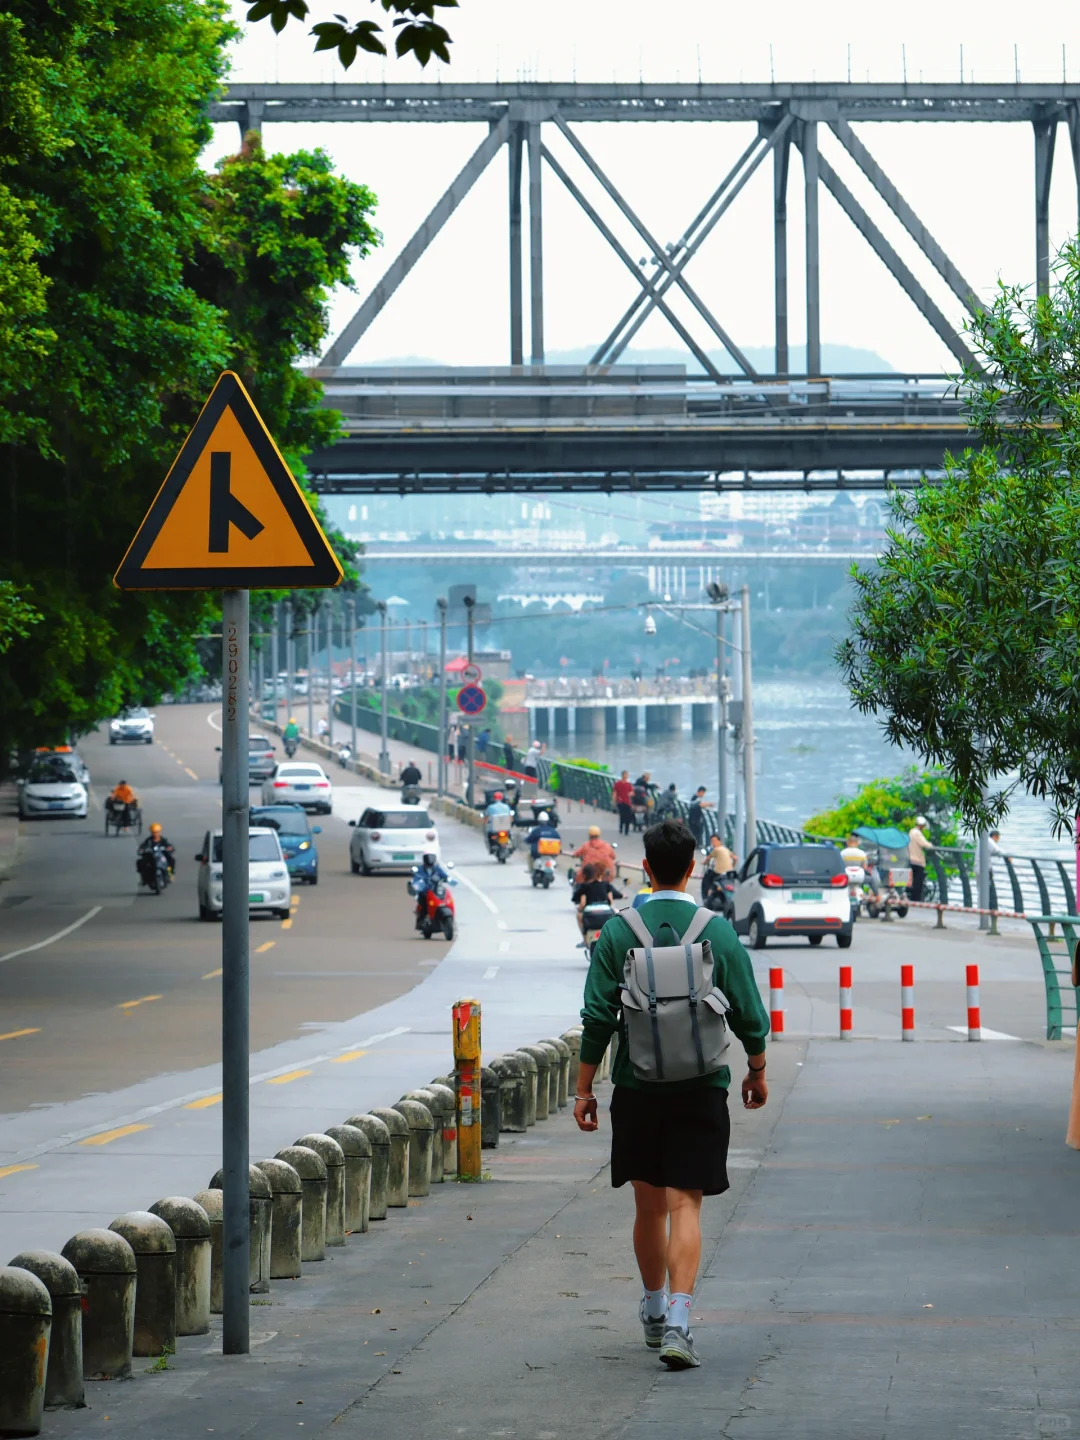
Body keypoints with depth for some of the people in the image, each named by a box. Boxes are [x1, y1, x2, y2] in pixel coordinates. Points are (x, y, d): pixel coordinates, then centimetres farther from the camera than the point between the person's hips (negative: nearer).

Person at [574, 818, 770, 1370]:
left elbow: (598, 1018, -5)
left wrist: (584, 1088, 3)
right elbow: (748, 1015, 0)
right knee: (684, 1204, -3)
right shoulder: (717, 931, -4)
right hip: (700, 1089, -1)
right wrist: (756, 1073, 16)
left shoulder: (618, 931, -3)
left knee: (649, 1204, 15)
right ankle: (677, 1324, -17)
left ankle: (654, 1313, 31)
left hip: (636, 1089, 1)